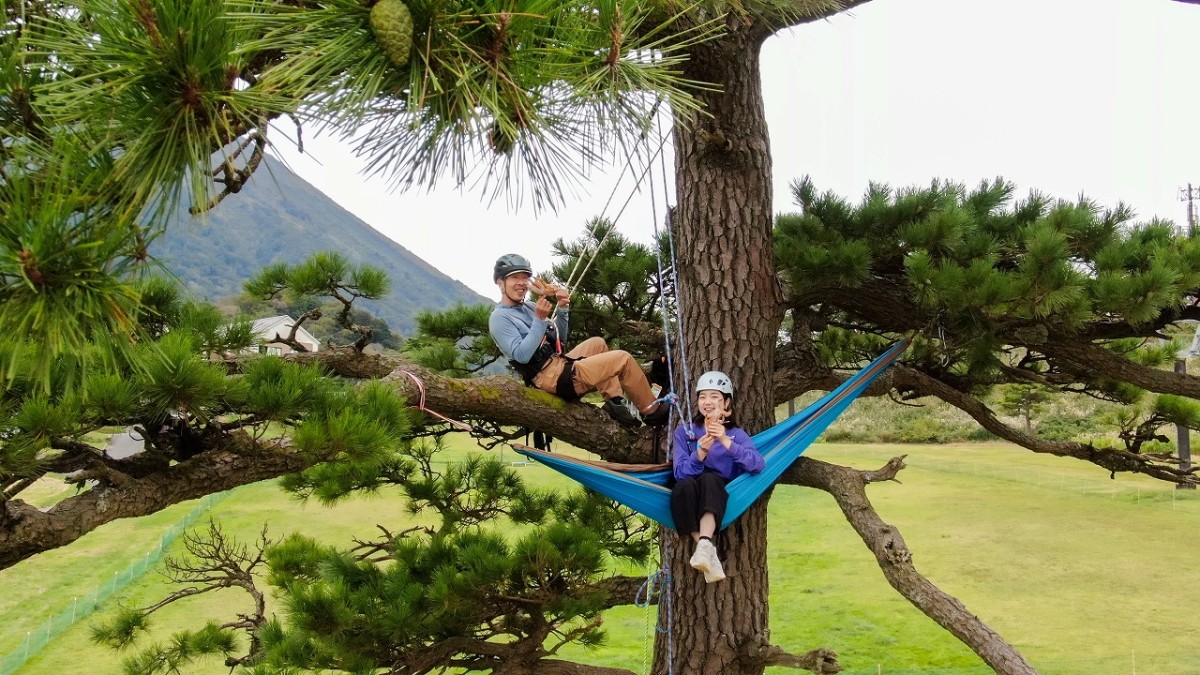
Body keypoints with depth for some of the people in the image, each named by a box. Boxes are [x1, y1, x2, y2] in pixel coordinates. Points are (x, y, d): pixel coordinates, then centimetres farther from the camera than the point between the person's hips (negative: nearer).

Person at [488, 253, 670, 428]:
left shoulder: (528, 307, 15)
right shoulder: (499, 318, -12)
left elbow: (559, 339, 18)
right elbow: (521, 355, -23)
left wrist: (562, 309, 3)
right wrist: (540, 320, -24)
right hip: (551, 378, -10)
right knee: (623, 359, -10)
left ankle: (614, 401, 11)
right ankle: (653, 412, 8)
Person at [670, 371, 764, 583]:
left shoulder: (736, 434, 8)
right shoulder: (684, 431, 10)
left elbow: (757, 464, -13)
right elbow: (680, 473, -5)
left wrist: (726, 442, -25)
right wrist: (700, 454, -24)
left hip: (719, 499, -1)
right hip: (689, 501, 1)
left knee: (709, 479, -34)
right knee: (685, 484, -34)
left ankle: (705, 544, -52)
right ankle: (710, 555, -40)